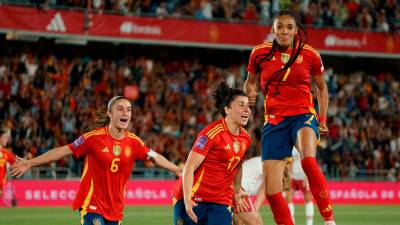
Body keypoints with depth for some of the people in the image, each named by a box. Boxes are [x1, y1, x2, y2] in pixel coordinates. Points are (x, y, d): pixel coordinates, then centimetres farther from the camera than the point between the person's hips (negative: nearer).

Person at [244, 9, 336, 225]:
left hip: (303, 115, -3)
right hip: (274, 122, 3)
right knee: (271, 191, -4)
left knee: (308, 159, -37)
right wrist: (250, 92, -4)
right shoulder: (260, 53, 2)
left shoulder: (310, 55, 0)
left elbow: (322, 88, 15)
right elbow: (250, 81, 19)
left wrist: (323, 120, 7)